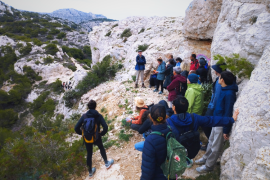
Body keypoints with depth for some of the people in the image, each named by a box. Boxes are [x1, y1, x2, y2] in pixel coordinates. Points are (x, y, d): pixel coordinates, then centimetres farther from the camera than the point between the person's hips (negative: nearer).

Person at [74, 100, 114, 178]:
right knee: (101, 148, 29)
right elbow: (105, 127, -22)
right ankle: (106, 163, 44)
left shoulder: (84, 116, -10)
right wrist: (101, 134, -4)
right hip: (96, 138, -2)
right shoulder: (99, 116, -14)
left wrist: (82, 134, 5)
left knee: (89, 154, 20)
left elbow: (76, 128, -12)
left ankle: (90, 172, 38)